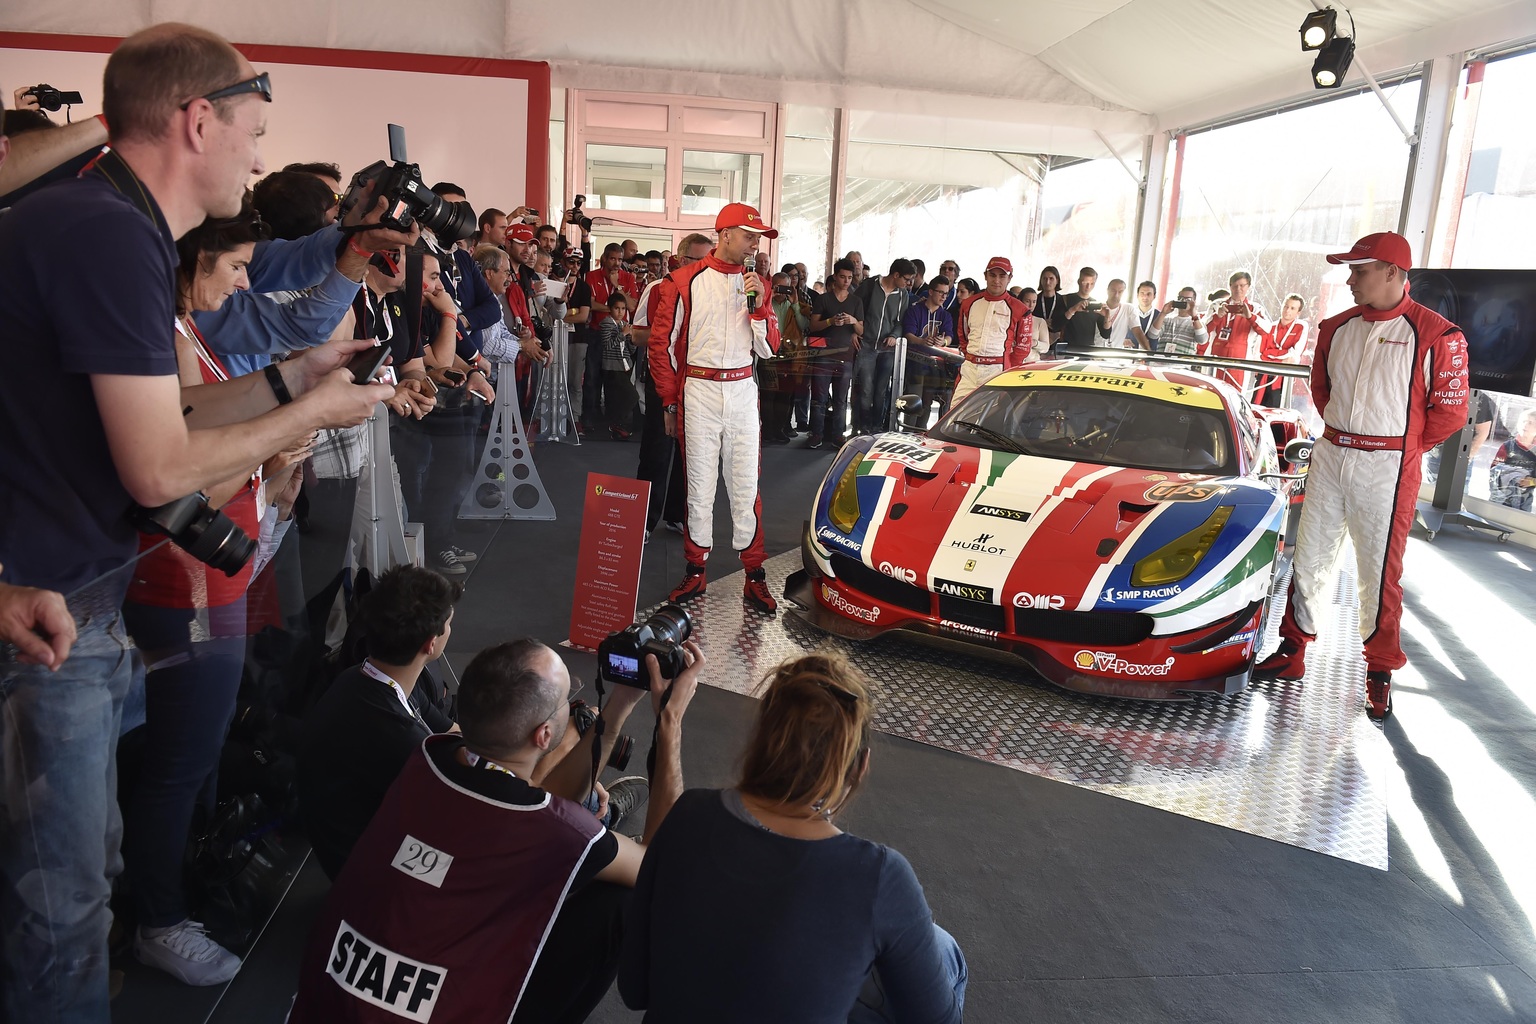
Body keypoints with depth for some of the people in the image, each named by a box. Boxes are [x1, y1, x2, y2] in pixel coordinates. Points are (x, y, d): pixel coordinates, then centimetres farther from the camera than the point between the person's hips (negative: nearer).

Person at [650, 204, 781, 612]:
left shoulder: (756, 285, 10)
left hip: (742, 391, 2)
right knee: (699, 484, 4)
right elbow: (661, 341, 1)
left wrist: (759, 303, -8)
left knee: (746, 485, 2)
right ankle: (695, 570, 15)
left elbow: (769, 349, 7)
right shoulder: (686, 281, 0)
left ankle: (754, 575, 6)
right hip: (698, 391, -2)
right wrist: (671, 401, 0)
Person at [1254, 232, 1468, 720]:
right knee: (1309, 558, 11)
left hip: (1387, 469, -5)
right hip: (1329, 457, 5)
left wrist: (1400, 449, 1)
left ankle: (1380, 672, 17)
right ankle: (1292, 652, 22)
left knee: (1379, 573, 2)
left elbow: (1450, 410, -6)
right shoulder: (1337, 329, 6)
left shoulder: (1435, 335, -10)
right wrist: (1342, 434, 13)